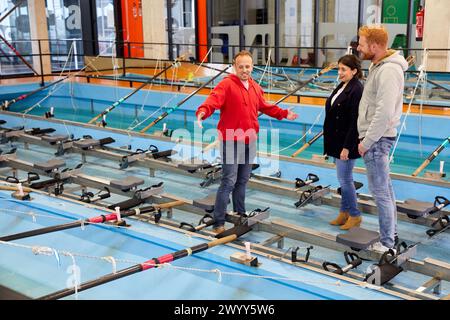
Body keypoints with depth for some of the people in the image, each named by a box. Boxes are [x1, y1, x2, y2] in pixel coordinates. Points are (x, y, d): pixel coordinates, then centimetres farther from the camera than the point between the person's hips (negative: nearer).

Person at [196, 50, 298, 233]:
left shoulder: (255, 88, 12)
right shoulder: (226, 85, -11)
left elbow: (265, 107, 27)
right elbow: (213, 101, -28)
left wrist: (284, 114, 28)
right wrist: (202, 112, -47)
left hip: (249, 142, 7)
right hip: (231, 142, -7)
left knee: (242, 181, 19)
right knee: (229, 182, -9)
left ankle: (240, 214, 34)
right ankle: (219, 223, -1)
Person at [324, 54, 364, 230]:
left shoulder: (357, 90, -17)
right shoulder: (342, 86, 10)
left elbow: (354, 122, -21)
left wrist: (347, 147, -21)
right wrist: (332, 142, 17)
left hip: (347, 142, -9)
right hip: (337, 140, 9)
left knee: (344, 179, -2)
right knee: (343, 178, 16)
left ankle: (355, 216, 12)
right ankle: (345, 212, 26)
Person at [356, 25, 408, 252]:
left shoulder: (388, 71, -20)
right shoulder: (378, 66, 12)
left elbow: (384, 112, -26)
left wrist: (366, 142, -20)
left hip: (376, 140, -10)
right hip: (377, 138, 10)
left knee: (380, 191, -3)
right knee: (385, 188, 18)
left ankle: (386, 243, 6)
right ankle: (391, 232, 31)